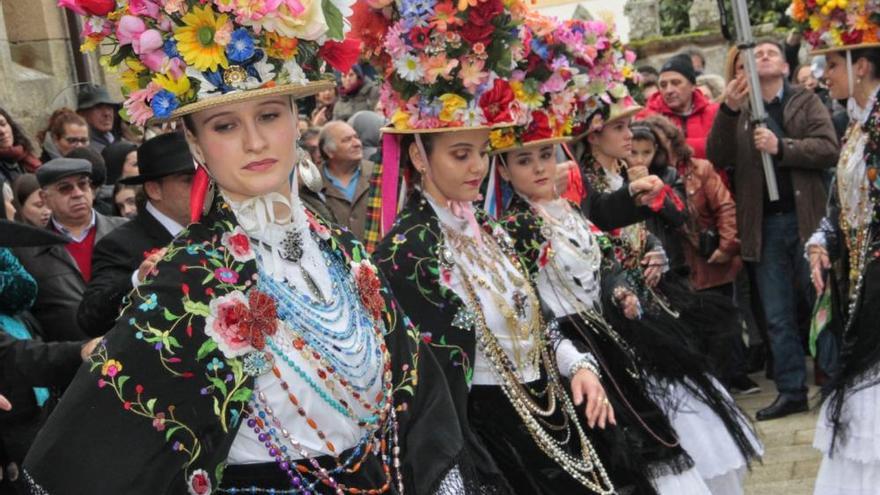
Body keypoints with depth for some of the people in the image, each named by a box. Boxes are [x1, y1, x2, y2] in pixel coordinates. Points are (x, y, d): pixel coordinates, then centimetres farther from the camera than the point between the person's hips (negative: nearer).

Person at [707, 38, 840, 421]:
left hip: (806, 217, -2)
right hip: (764, 224, 2)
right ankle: (791, 391, 13)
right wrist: (728, 110, -16)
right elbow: (718, 158, -4)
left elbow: (829, 149, -8)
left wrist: (781, 147, -20)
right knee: (778, 316, 6)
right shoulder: (740, 111, 10)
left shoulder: (806, 102, 5)